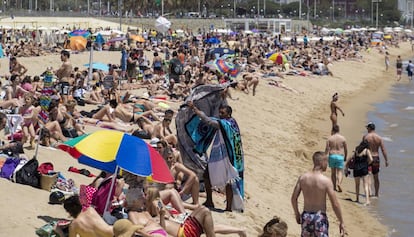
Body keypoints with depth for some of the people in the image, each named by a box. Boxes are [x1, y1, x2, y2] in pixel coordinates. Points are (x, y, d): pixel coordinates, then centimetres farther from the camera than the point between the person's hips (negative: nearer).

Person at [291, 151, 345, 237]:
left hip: (306, 216, 4)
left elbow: (294, 198, 2)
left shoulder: (303, 178, -4)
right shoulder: (326, 181, -16)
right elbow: (335, 205, -14)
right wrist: (341, 222, -4)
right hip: (320, 217, -4)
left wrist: (297, 214, 18)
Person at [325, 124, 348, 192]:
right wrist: (345, 157, 16)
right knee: (339, 172, 1)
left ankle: (334, 187, 19)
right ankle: (339, 184, -26)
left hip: (332, 156, 1)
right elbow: (346, 149, 2)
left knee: (333, 172, 15)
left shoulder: (330, 138, -3)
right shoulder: (343, 138, -3)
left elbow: (327, 149, -5)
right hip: (340, 156, -1)